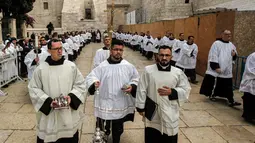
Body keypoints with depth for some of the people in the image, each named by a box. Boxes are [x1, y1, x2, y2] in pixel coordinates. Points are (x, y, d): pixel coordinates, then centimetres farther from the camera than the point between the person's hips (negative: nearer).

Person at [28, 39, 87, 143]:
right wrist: (48, 101, -14)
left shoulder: (71, 66, -1)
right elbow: (33, 89, -1)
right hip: (49, 115, -1)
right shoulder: (40, 69, -4)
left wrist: (71, 97, -13)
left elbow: (80, 85, 4)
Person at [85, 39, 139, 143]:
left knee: (117, 130, 18)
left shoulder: (128, 66, -1)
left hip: (121, 105, 1)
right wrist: (94, 83, -29)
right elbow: (91, 77, -7)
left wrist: (132, 87, -13)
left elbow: (136, 79, 7)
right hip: (105, 104, -1)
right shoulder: (102, 66, -6)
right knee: (103, 131, 12)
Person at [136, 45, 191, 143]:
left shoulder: (178, 73, -4)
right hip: (152, 113, 0)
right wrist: (140, 107, -1)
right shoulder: (148, 70, -7)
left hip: (170, 114, 1)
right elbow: (142, 89, -3)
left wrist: (172, 92, -16)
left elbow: (186, 90, 2)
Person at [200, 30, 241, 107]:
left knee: (228, 86, 5)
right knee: (213, 84, 4)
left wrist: (234, 54, -2)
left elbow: (234, 57, 22)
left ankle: (231, 100, 6)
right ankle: (211, 95, 24)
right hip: (215, 70, -6)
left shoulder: (231, 45, 12)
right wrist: (216, 67, -20)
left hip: (227, 71, 6)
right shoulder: (216, 44, -9)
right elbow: (213, 56, -15)